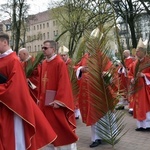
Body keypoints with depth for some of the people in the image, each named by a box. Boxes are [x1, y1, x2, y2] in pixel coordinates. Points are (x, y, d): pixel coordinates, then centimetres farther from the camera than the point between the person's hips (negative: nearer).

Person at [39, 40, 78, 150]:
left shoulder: (60, 63, -13)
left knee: (62, 127, 3)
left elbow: (63, 83, -18)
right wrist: (40, 97, 14)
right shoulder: (44, 63, 10)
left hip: (55, 101, -8)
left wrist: (58, 101, -22)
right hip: (45, 100, 8)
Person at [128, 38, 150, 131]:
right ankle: (141, 125, 15)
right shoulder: (135, 63, 11)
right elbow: (130, 74, 15)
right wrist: (132, 79, -3)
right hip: (136, 88, 6)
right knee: (138, 107, 8)